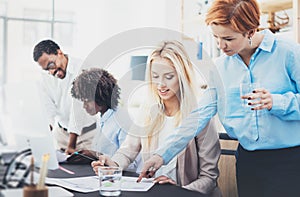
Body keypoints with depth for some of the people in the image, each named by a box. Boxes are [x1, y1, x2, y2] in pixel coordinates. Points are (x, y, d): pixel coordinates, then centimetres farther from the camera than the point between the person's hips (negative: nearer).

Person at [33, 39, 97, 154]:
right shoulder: (46, 76, 2)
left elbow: (78, 108, -20)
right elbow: (50, 108, 7)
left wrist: (71, 146, -21)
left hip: (86, 133, -4)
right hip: (61, 131, 4)